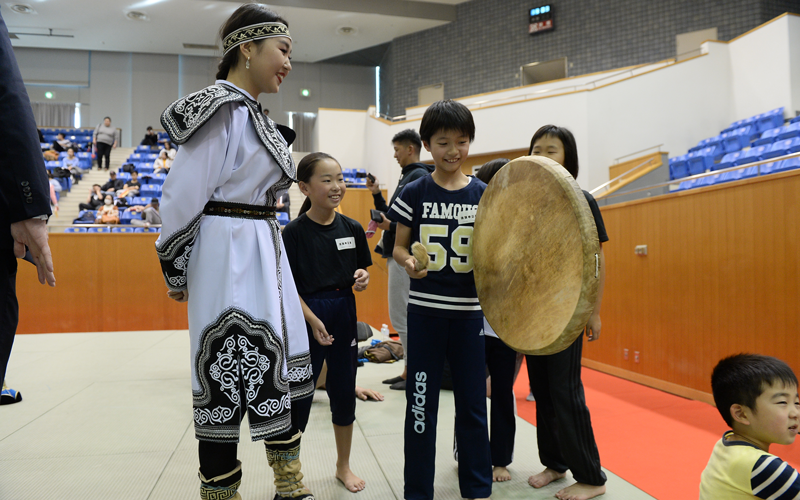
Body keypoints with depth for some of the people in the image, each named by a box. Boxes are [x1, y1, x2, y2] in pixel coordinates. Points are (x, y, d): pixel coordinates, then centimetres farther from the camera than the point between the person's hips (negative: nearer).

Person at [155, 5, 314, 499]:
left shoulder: (256, 116, 16)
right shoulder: (223, 108, -13)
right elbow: (183, 195, -15)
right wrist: (177, 270, -7)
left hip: (267, 254, 10)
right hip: (230, 257, -10)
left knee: (283, 370, 14)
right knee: (229, 384, 0)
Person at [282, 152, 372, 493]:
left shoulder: (352, 228, 1)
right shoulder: (294, 232, -11)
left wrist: (362, 279, -10)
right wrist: (313, 320, -20)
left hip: (345, 315, 4)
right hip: (307, 317, -4)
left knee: (344, 392, 14)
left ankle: (343, 466, 35)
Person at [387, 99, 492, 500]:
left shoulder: (482, 194, 3)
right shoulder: (415, 193, -1)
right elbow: (398, 246, 4)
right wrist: (408, 262, -17)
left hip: (469, 310, 1)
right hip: (425, 308, -1)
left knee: (472, 401, 11)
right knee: (421, 402, 7)